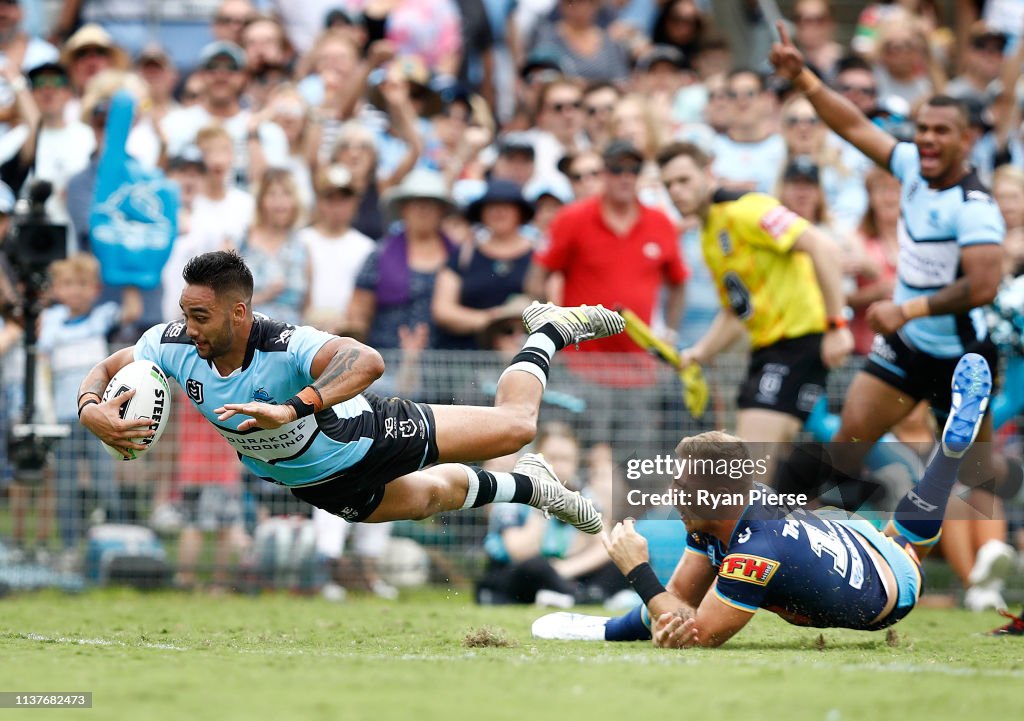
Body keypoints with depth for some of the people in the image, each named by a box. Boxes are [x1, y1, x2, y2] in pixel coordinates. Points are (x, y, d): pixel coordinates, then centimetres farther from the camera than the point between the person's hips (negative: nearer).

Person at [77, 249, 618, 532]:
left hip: (360, 436, -5)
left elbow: (367, 361, -60)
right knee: (430, 496, 28)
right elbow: (105, 370, -11)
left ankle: (548, 333, 34)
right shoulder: (173, 345, -26)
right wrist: (91, 408, -35)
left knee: (516, 425, 4)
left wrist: (293, 409, -70)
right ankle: (525, 486, 56)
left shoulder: (287, 347, -44)